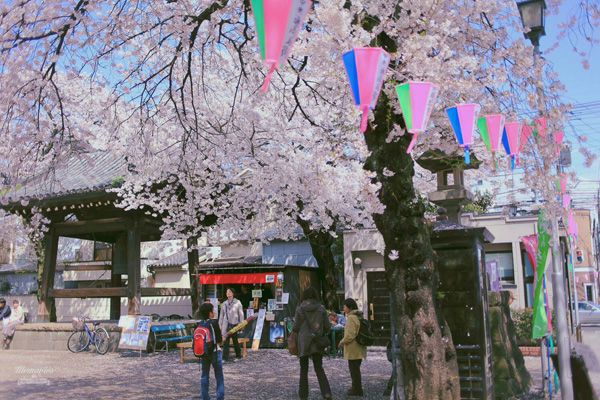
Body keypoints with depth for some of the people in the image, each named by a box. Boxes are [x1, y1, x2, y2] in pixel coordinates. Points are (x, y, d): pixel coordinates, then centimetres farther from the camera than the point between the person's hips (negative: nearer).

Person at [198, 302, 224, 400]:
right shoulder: (214, 323, -15)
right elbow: (219, 339, -14)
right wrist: (222, 337, 6)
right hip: (214, 352, -5)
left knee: (204, 377, 13)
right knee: (219, 377, 5)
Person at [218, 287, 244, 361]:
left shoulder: (237, 303, 0)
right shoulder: (224, 304, 9)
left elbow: (241, 314, 1)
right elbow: (221, 315, 13)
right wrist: (220, 325, 10)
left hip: (234, 324, -2)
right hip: (226, 324, 2)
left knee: (235, 340, 9)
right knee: (225, 341, -5)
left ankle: (238, 355, 25)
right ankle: (225, 357, -3)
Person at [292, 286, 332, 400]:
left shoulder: (299, 309, -8)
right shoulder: (321, 308, -2)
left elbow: (295, 328, -4)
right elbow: (327, 327, 1)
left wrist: (293, 323, 17)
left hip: (303, 343, -2)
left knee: (304, 370, 11)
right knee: (319, 368, 12)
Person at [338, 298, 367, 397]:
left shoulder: (351, 317, -18)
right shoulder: (358, 316, 13)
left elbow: (350, 335, -23)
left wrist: (342, 342, -9)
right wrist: (344, 340, 19)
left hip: (353, 349, -10)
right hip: (359, 348, 10)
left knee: (354, 369, -1)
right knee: (355, 369, 18)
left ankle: (357, 389, 5)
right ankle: (356, 387, 27)